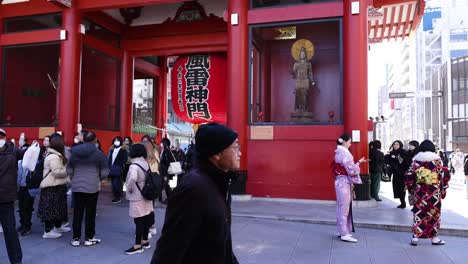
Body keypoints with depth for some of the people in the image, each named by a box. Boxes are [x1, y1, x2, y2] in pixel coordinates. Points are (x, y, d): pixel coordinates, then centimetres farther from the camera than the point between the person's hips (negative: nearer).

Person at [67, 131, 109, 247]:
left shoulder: (74, 153, 4)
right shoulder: (98, 153, -8)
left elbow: (69, 170, 8)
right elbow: (105, 172, -7)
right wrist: (99, 179, 13)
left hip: (77, 186, 3)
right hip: (92, 187, -3)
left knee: (77, 212, 10)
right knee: (90, 213, 6)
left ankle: (76, 238, 17)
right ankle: (89, 238, 14)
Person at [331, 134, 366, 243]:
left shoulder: (339, 152, 13)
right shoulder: (344, 153, -17)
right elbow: (351, 169, -18)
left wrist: (358, 162, 15)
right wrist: (358, 165, 1)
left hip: (341, 181, 10)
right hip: (344, 182, -10)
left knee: (342, 207, 15)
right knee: (344, 207, -5)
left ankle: (342, 231, 23)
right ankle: (344, 234, 0)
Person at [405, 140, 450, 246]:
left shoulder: (416, 161, 1)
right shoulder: (437, 160, -3)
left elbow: (409, 177, 1)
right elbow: (445, 175, -5)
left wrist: (411, 190, 12)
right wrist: (443, 189, 6)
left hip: (419, 192, 1)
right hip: (434, 193, -1)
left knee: (418, 214, 6)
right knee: (434, 214, 10)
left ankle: (415, 237, 6)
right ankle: (435, 238, 19)